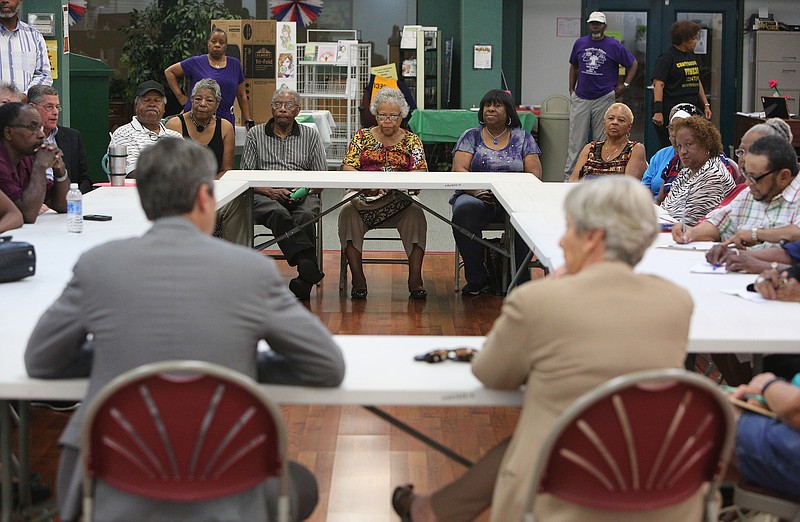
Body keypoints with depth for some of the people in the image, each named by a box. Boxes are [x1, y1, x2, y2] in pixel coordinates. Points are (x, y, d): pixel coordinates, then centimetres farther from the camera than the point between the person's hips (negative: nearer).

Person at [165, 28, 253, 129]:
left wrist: (248, 121, 9)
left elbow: (241, 96, 15)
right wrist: (180, 96, 4)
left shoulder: (235, 65, 12)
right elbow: (169, 71, 11)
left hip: (225, 120, 2)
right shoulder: (196, 63, 5)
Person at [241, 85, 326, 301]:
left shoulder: (310, 135, 19)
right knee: (279, 214, -37)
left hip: (302, 196, 1)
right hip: (265, 196, 0)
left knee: (305, 217, -36)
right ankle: (308, 265, -53)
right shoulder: (255, 134, 16)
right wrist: (270, 191, -9)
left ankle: (304, 281, -44)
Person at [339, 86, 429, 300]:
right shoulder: (362, 136, 15)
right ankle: (357, 280, -31)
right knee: (348, 211, -33)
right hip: (363, 195, 0)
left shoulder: (412, 140, 15)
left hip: (401, 197, 0)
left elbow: (421, 172, 2)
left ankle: (415, 279, -32)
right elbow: (347, 167, 2)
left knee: (416, 213, -34)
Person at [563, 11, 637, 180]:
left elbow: (633, 64, 9)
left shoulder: (614, 46, 0)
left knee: (602, 141, 3)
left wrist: (625, 85, 1)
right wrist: (571, 89, 13)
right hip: (580, 98, 2)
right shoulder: (580, 43, 8)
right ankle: (569, 175, 3)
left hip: (604, 98, -2)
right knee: (576, 139, 0)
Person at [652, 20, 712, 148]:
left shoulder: (691, 55, 16)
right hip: (670, 111, -7)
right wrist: (658, 111, -23)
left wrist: (706, 105, 19)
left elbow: (697, 82, 24)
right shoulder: (667, 57, -8)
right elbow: (658, 84, -15)